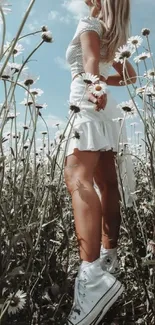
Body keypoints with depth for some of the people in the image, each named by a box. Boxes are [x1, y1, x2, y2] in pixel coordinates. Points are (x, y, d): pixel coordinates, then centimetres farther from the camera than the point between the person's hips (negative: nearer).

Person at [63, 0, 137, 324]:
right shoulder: (111, 36, 29)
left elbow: (91, 58, -18)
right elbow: (131, 75, 31)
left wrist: (95, 84, -35)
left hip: (90, 105, -9)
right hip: (105, 111, 10)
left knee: (77, 176, -28)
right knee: (107, 185, 4)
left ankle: (94, 274, -42)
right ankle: (109, 261, 9)